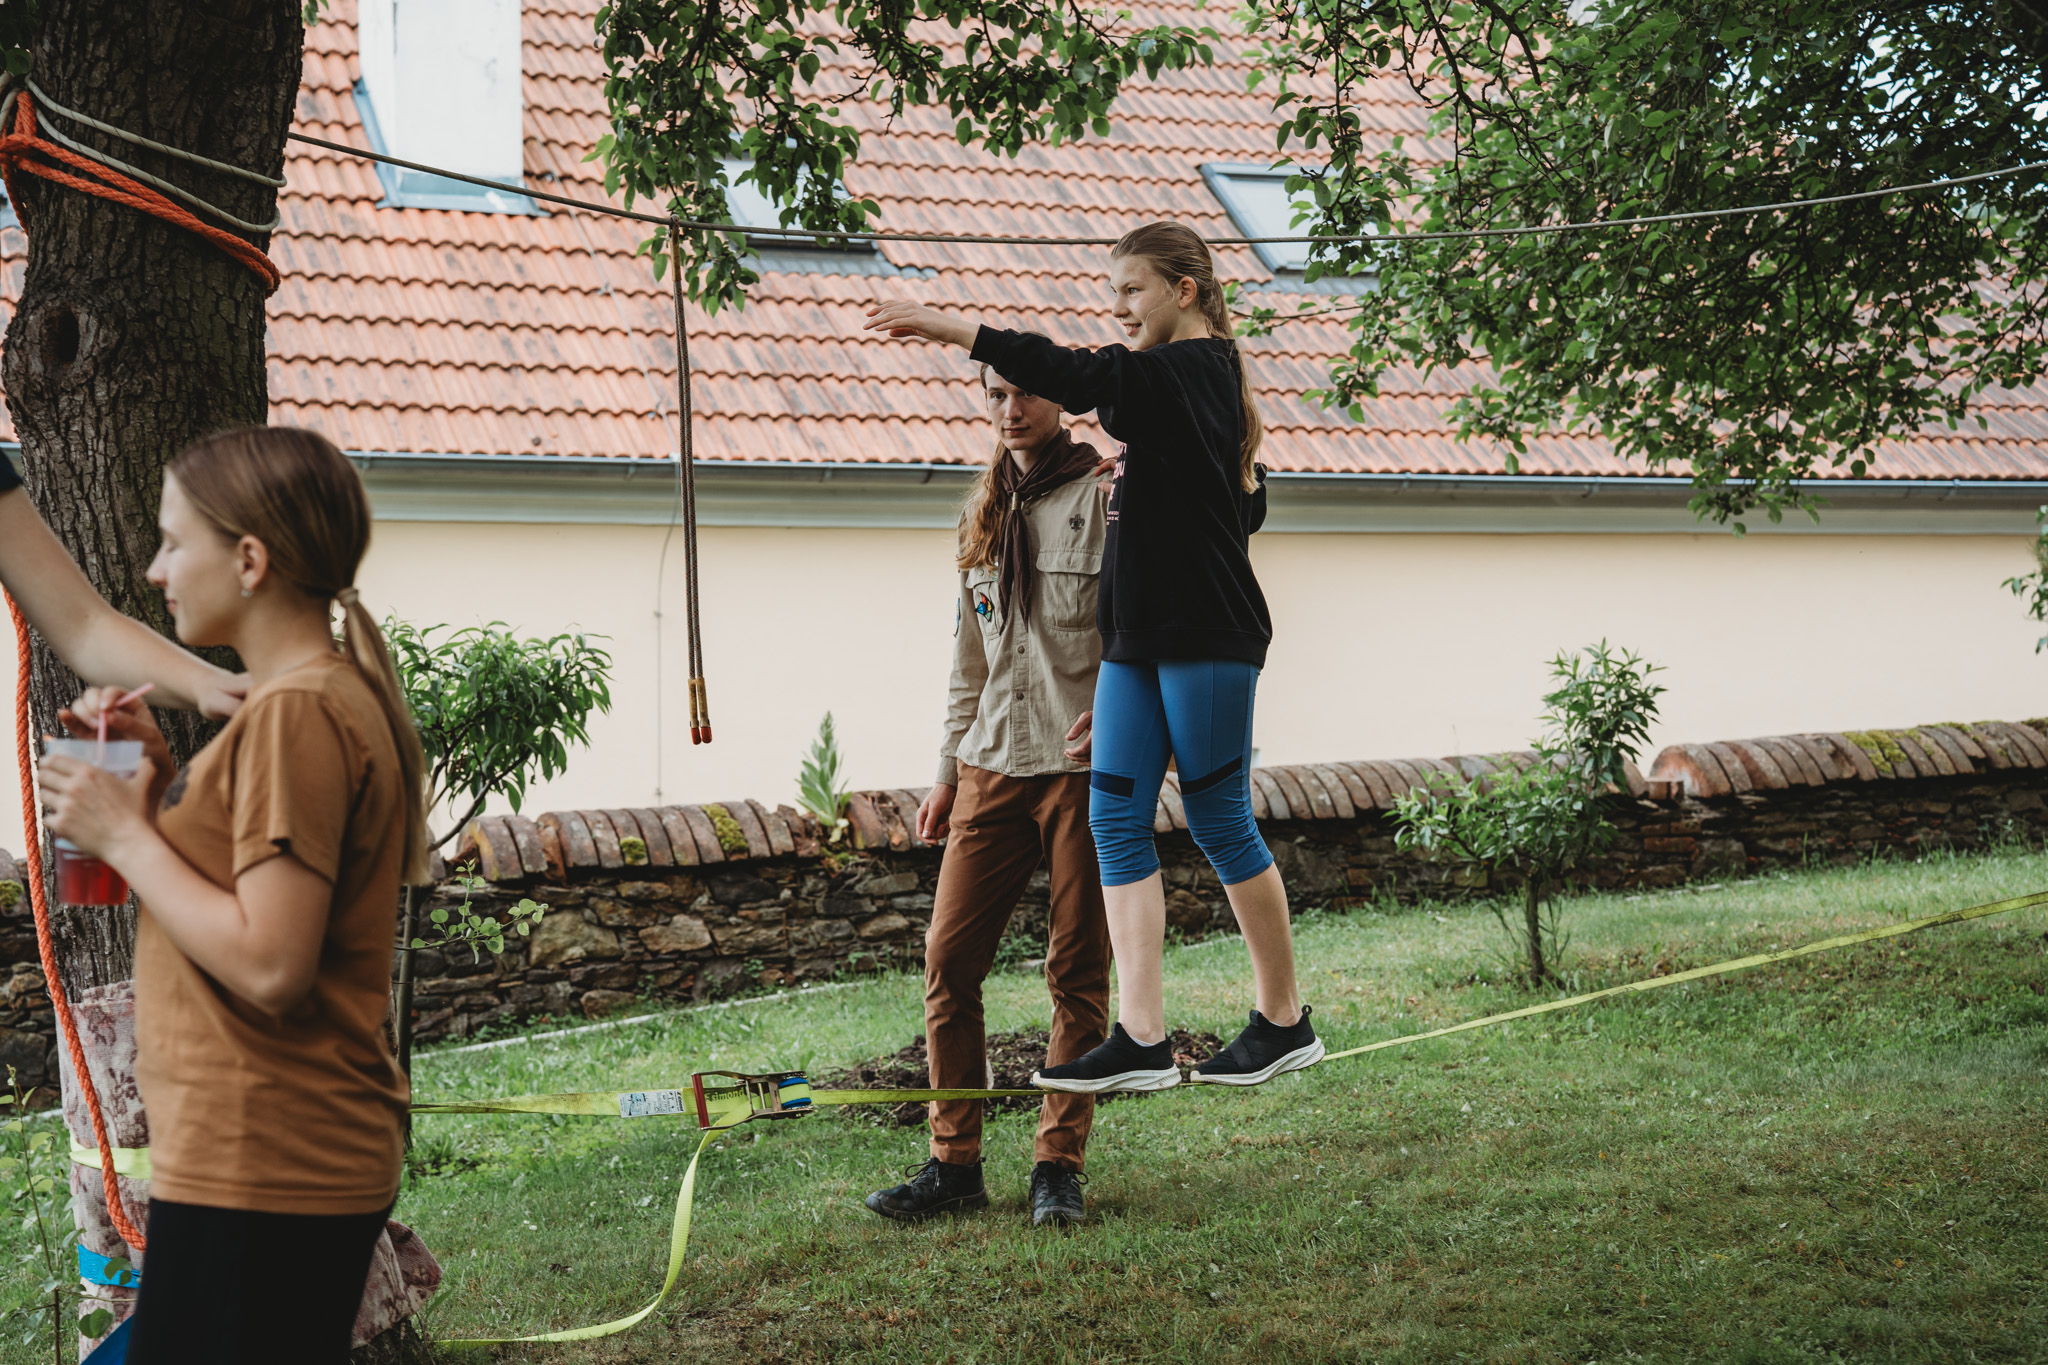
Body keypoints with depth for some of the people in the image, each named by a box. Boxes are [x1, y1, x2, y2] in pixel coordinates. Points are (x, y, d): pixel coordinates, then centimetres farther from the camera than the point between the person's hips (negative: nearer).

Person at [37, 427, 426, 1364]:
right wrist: (163, 775, 8)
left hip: (257, 1173, -10)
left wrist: (125, 835, -14)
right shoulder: (332, 696, 15)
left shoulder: (298, 714, -17)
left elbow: (270, 965, -24)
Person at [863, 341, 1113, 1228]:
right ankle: (955, 1162, 9)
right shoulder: (985, 511, 15)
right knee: (949, 961, 0)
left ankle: (1059, 1165, 11)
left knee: (1078, 972, 1)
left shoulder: (1106, 498, -4)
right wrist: (950, 771, 18)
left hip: (1085, 766, -5)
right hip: (993, 767, 6)